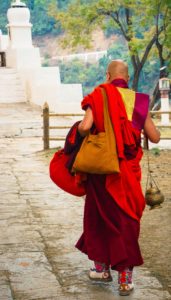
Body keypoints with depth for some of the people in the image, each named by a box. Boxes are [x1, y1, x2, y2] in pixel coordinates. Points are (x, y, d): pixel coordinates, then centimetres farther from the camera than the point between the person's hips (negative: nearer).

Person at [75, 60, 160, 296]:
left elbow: (85, 127, -18)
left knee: (99, 215, 16)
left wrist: (79, 129, 5)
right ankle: (125, 277, 6)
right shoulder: (138, 101, 0)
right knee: (127, 219, 8)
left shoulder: (99, 96, -5)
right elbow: (155, 138, 2)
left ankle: (101, 267, 26)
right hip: (129, 170, 1)